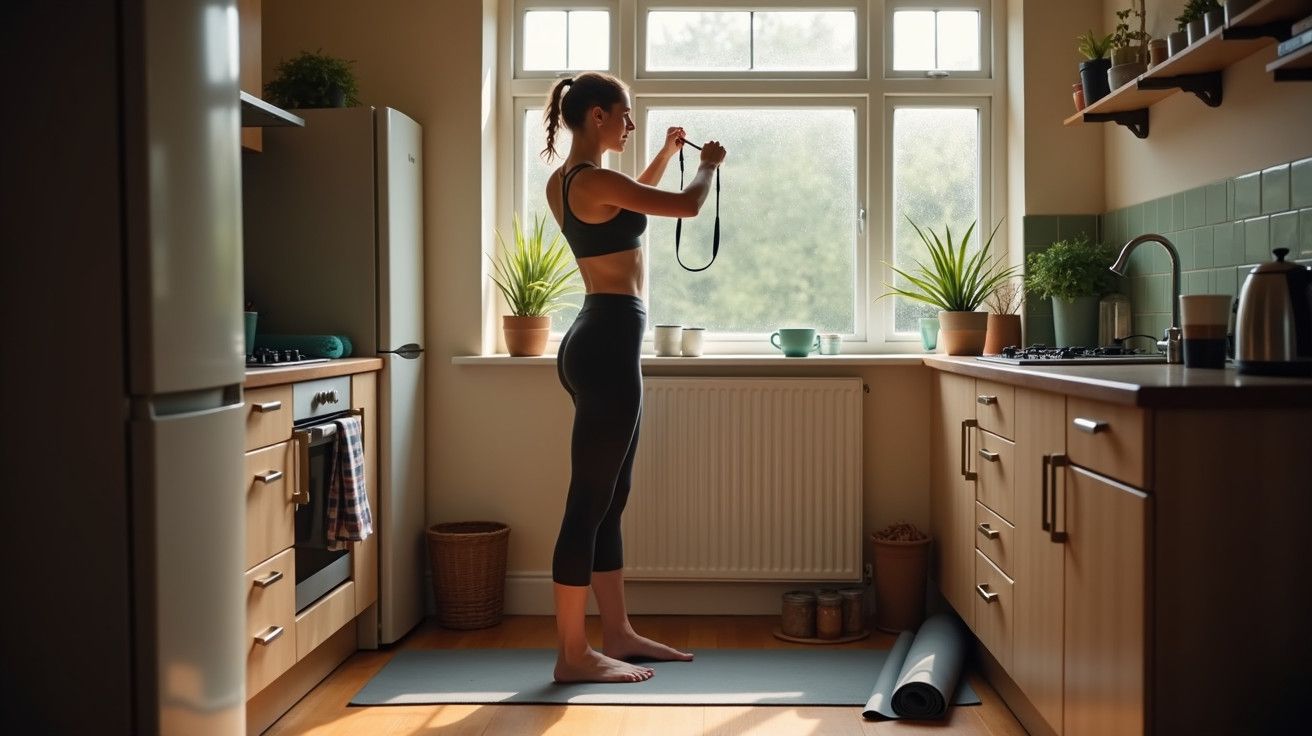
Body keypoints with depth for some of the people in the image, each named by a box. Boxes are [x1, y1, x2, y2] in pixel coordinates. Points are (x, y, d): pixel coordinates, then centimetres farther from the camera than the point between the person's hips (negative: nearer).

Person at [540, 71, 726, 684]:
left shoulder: (566, 181, 15)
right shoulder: (593, 180, -14)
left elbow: (629, 206, 35)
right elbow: (687, 205, -11)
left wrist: (664, 156, 31)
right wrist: (708, 165, 9)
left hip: (602, 341, 11)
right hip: (609, 344, -11)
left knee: (608, 500, 14)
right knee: (589, 502, -5)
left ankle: (616, 633, 25)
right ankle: (573, 653, 4)